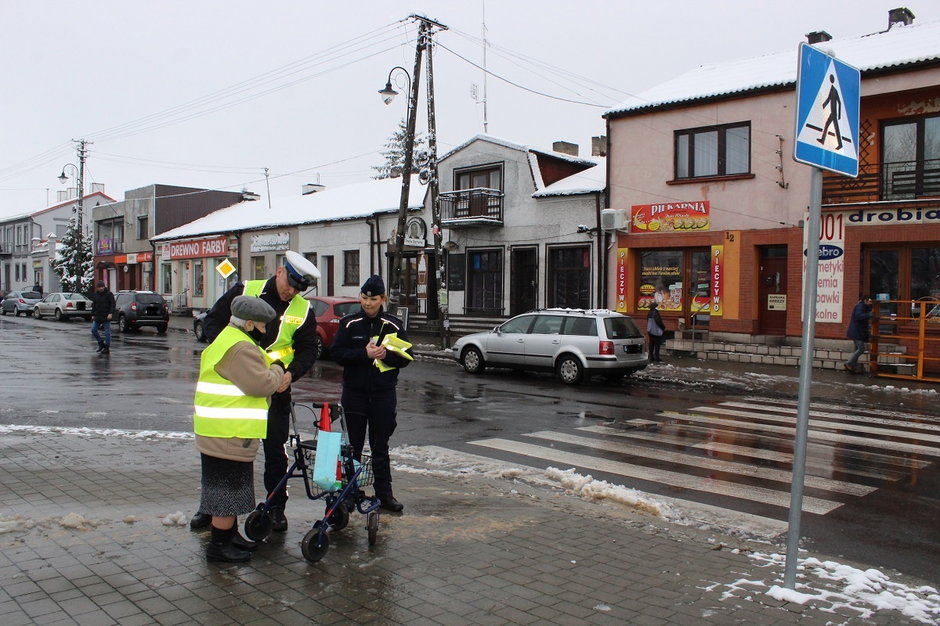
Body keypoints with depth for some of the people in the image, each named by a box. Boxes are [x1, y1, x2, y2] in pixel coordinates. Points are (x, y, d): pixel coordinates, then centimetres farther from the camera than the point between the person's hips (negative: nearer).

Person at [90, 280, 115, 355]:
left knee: (107, 332, -1)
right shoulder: (95, 295, 11)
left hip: (106, 317, -6)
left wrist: (111, 313, -20)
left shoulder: (109, 294, -5)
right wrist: (93, 315, 14)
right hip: (97, 316, 6)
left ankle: (107, 348, 5)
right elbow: (93, 306, 18)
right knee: (93, 330, -2)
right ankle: (101, 344, 13)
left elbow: (112, 304, -9)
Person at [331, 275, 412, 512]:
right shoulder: (349, 323, 1)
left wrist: (386, 354, -19)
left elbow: (406, 356, 0)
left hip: (384, 394, 0)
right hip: (355, 392, 0)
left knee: (380, 446, 8)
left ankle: (384, 493, 15)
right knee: (353, 445, 8)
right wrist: (365, 354, -20)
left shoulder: (394, 325, 2)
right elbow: (337, 353, -7)